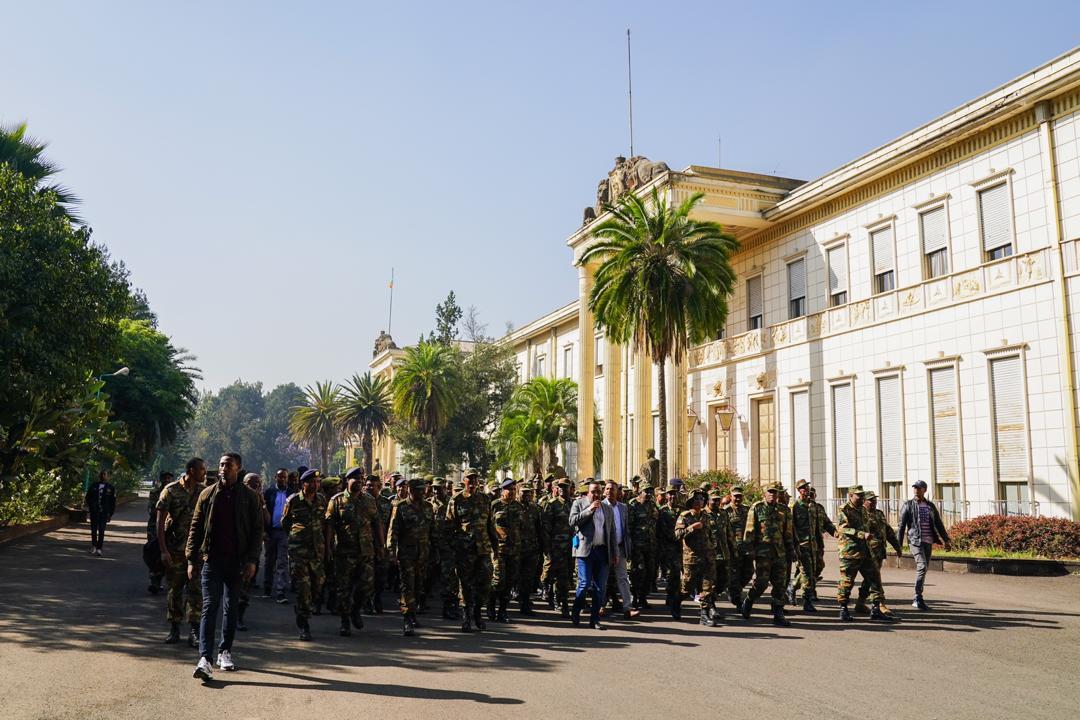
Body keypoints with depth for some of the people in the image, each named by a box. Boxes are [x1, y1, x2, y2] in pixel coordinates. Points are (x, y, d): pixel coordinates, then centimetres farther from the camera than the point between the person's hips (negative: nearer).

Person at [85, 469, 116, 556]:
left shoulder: (110, 488, 1)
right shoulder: (94, 486, 6)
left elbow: (113, 502, 3)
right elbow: (88, 496, 14)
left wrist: (110, 514, -1)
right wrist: (90, 506, -2)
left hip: (104, 512, -2)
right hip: (94, 512, 2)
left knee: (101, 530, -5)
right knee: (93, 529, 11)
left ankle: (99, 548, -2)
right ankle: (94, 545, 28)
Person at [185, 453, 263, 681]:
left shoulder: (249, 496, 1)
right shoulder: (207, 494, 5)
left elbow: (257, 529, 1)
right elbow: (196, 527, 7)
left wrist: (252, 559, -7)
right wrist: (191, 559, 1)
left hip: (237, 560, 0)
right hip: (212, 559, 0)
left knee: (231, 608, 11)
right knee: (209, 607, -7)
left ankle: (225, 652, 24)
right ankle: (204, 658, -12)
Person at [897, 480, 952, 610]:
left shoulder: (930, 506, 13)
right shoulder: (908, 505, 2)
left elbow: (938, 524, 15)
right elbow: (902, 526, 0)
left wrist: (946, 540, 7)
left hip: (928, 542, 4)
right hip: (915, 541, -4)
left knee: (924, 569, 7)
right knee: (922, 566, -18)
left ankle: (917, 599, 18)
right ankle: (918, 597, -12)